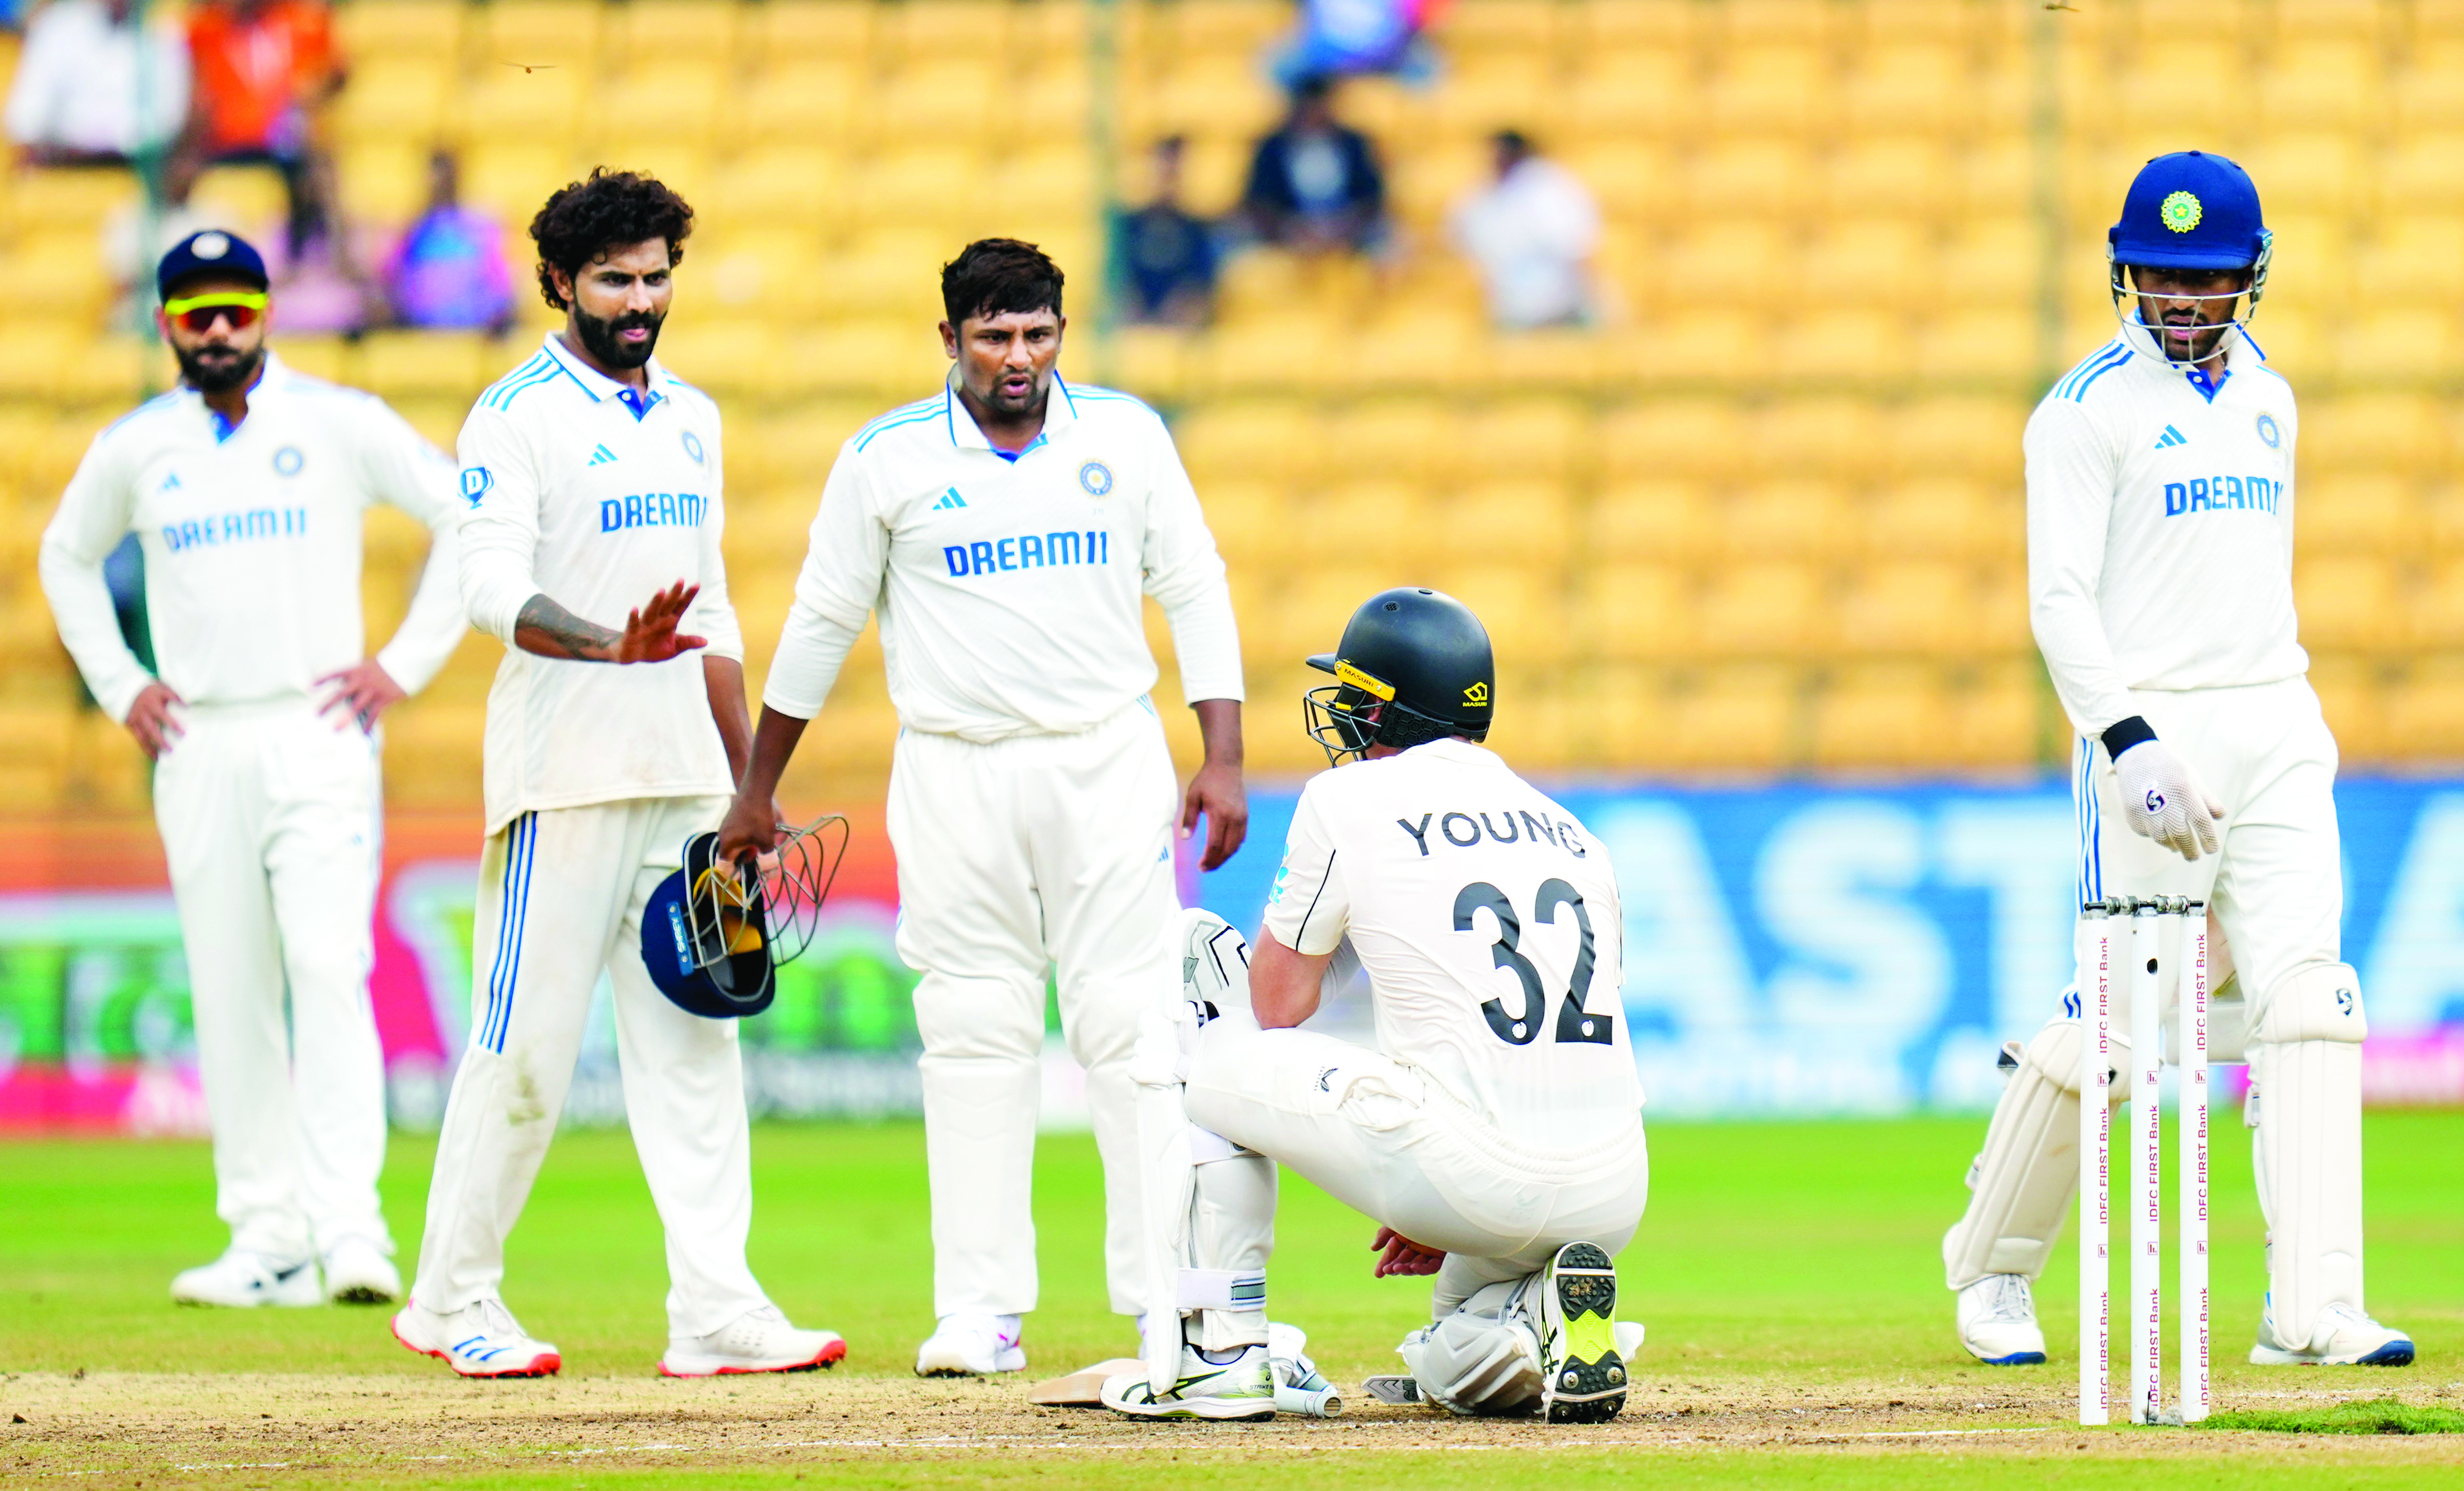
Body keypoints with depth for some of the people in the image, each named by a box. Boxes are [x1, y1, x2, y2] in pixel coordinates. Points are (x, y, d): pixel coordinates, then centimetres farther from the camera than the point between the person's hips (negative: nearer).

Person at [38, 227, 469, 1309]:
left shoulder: (340, 425, 2)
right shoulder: (134, 450, 10)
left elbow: (468, 518, 4)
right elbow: (67, 557, 27)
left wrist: (407, 663, -1)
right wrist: (118, 685, 15)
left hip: (317, 737, -3)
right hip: (198, 748, 3)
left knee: (328, 967, -16)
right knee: (230, 998, 2)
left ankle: (347, 1224, -22)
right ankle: (268, 1242, 6)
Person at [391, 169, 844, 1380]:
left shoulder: (690, 417, 17)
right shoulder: (517, 416, -5)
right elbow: (492, 584, -19)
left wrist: (747, 780, 17)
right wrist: (612, 647, -37)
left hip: (681, 776, 7)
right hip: (565, 775, -7)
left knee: (693, 1041, 2)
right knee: (528, 1042, -5)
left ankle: (715, 1312, -1)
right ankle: (453, 1300, 6)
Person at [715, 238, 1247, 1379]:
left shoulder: (1124, 437, 5)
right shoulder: (888, 460, 2)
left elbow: (1194, 592, 7)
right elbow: (821, 624, 9)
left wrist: (1222, 761, -2)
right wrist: (756, 792, 11)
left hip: (1108, 765, 0)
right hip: (955, 773, 0)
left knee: (1135, 1022, -4)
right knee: (975, 1032, -1)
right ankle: (979, 1307, 1)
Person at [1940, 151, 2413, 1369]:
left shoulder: (2267, 400, 16)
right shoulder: (2089, 408, -5)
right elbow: (2060, 600, -12)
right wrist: (2133, 744, -23)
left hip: (2277, 725, 6)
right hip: (2150, 729, -6)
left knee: (2304, 1001, -8)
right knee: (2111, 1017, -6)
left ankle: (2312, 1305, -14)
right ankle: (1990, 1265, 15)